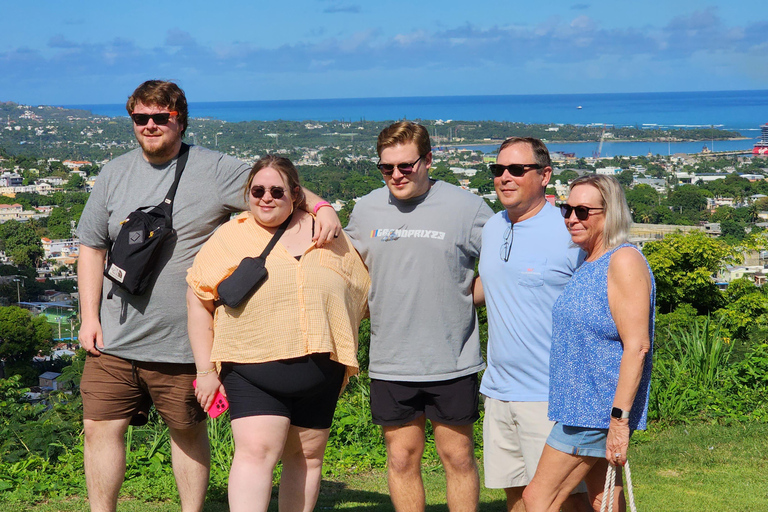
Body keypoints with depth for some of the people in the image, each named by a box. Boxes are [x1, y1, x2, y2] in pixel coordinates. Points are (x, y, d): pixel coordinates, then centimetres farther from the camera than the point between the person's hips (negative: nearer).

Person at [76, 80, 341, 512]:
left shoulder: (215, 170, -3)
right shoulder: (115, 174, 9)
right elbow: (92, 247, 13)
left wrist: (321, 208, -27)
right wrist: (89, 315, 6)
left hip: (182, 342, -3)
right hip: (114, 337, 3)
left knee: (189, 431, 11)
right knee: (101, 428, 3)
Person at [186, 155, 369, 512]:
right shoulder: (229, 238, 4)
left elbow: (362, 292, 19)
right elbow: (199, 301, 4)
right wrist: (206, 370, 1)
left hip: (319, 370, 3)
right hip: (252, 368, -3)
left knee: (307, 456, 10)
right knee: (256, 451, -17)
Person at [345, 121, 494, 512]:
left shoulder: (466, 207, -5)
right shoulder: (366, 209, 6)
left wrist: (460, 299, -5)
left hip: (453, 361, -2)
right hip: (390, 362, 3)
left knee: (458, 456, 6)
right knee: (402, 458, 8)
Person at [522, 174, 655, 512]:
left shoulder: (624, 261, -15)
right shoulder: (590, 264, 14)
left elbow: (637, 346, -21)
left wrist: (619, 419, -24)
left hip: (599, 407, -9)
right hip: (582, 402, 9)